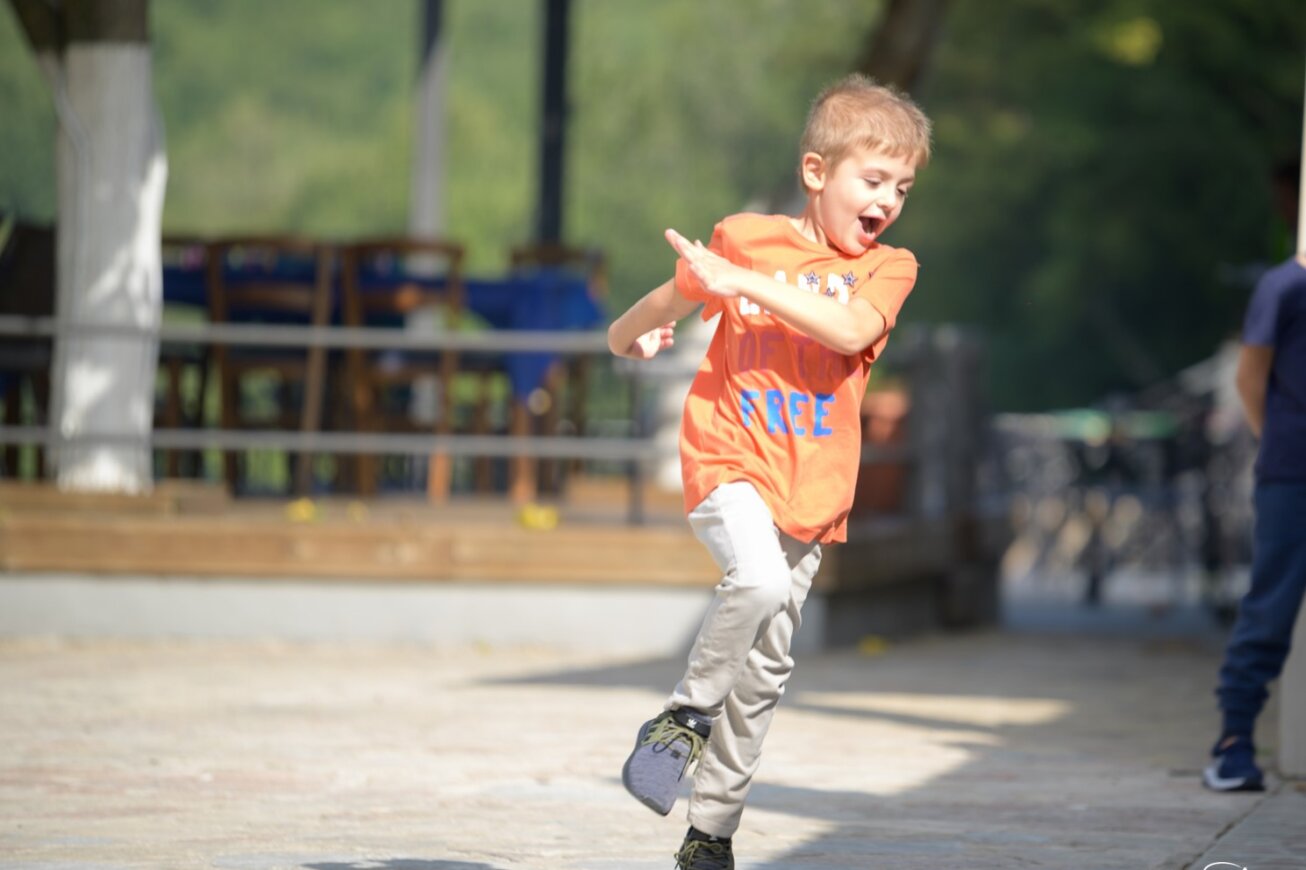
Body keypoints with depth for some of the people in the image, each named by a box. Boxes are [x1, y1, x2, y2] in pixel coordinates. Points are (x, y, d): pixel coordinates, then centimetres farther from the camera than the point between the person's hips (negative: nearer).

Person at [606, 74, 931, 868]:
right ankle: (686, 716, -9)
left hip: (811, 489, 3)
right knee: (759, 580, -32)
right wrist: (635, 332, -5)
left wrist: (745, 283, -23)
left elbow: (851, 329, -17)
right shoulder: (746, 238, 2)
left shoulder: (888, 268, 3)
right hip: (729, 460, -3)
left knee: (767, 667, 8)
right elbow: (679, 296, 16)